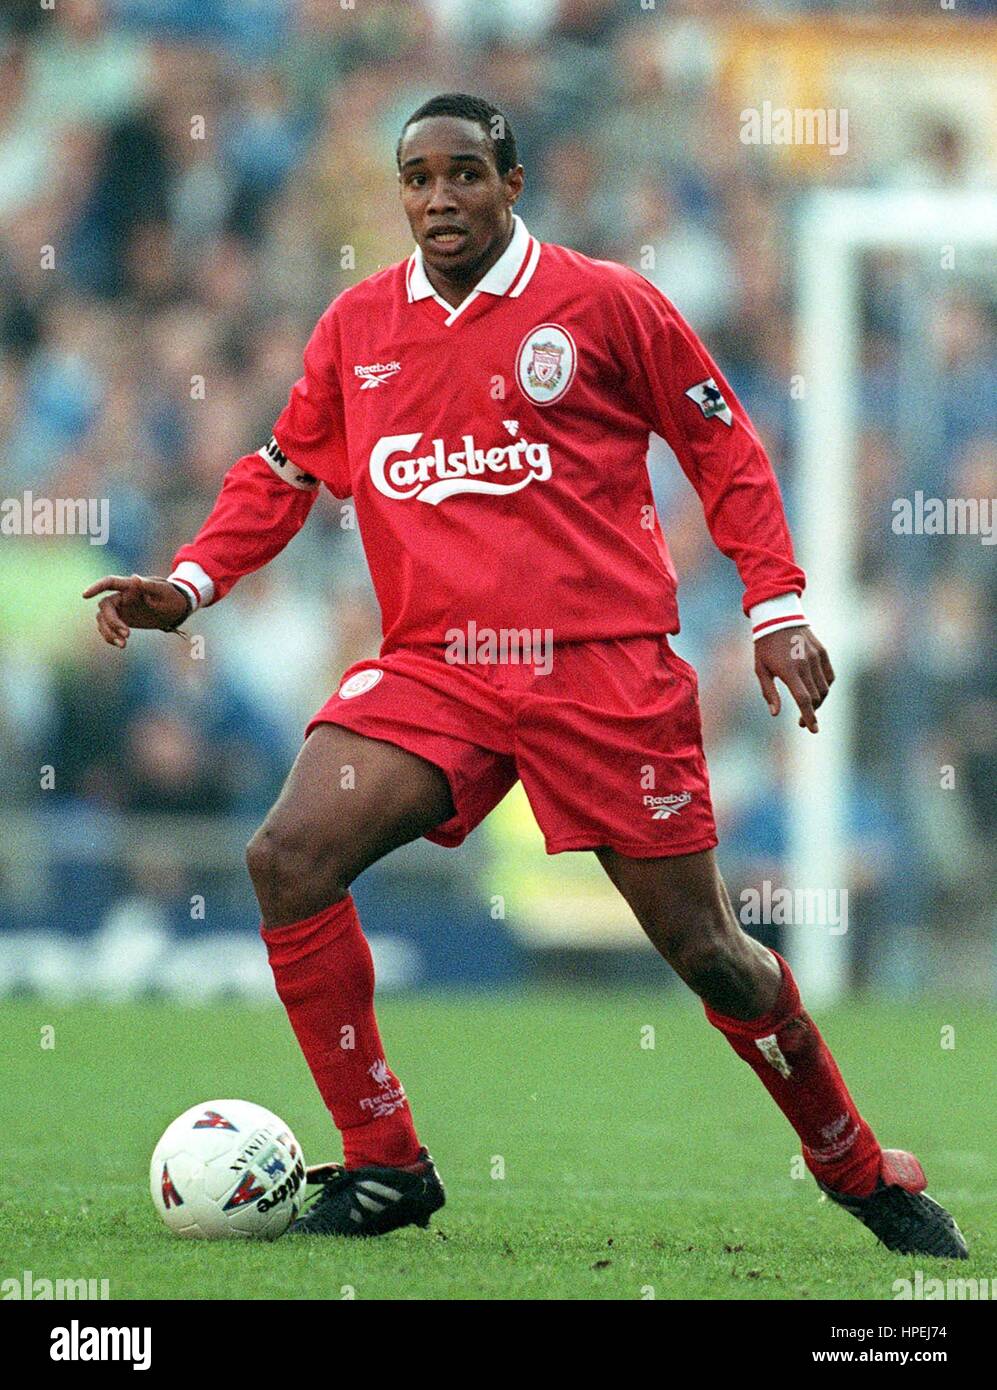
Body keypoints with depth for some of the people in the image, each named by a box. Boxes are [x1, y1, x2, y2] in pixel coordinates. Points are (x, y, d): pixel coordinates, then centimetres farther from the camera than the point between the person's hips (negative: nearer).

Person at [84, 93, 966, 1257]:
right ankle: (381, 1166, -7)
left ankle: (860, 1173, 20)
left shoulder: (604, 304, -2)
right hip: (431, 668, 3)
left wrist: (778, 605, -1)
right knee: (290, 857, -18)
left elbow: (722, 446, 6)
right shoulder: (358, 327, 8)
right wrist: (189, 583, 5)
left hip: (605, 668, -3)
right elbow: (281, 472, 20)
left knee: (700, 946, -1)